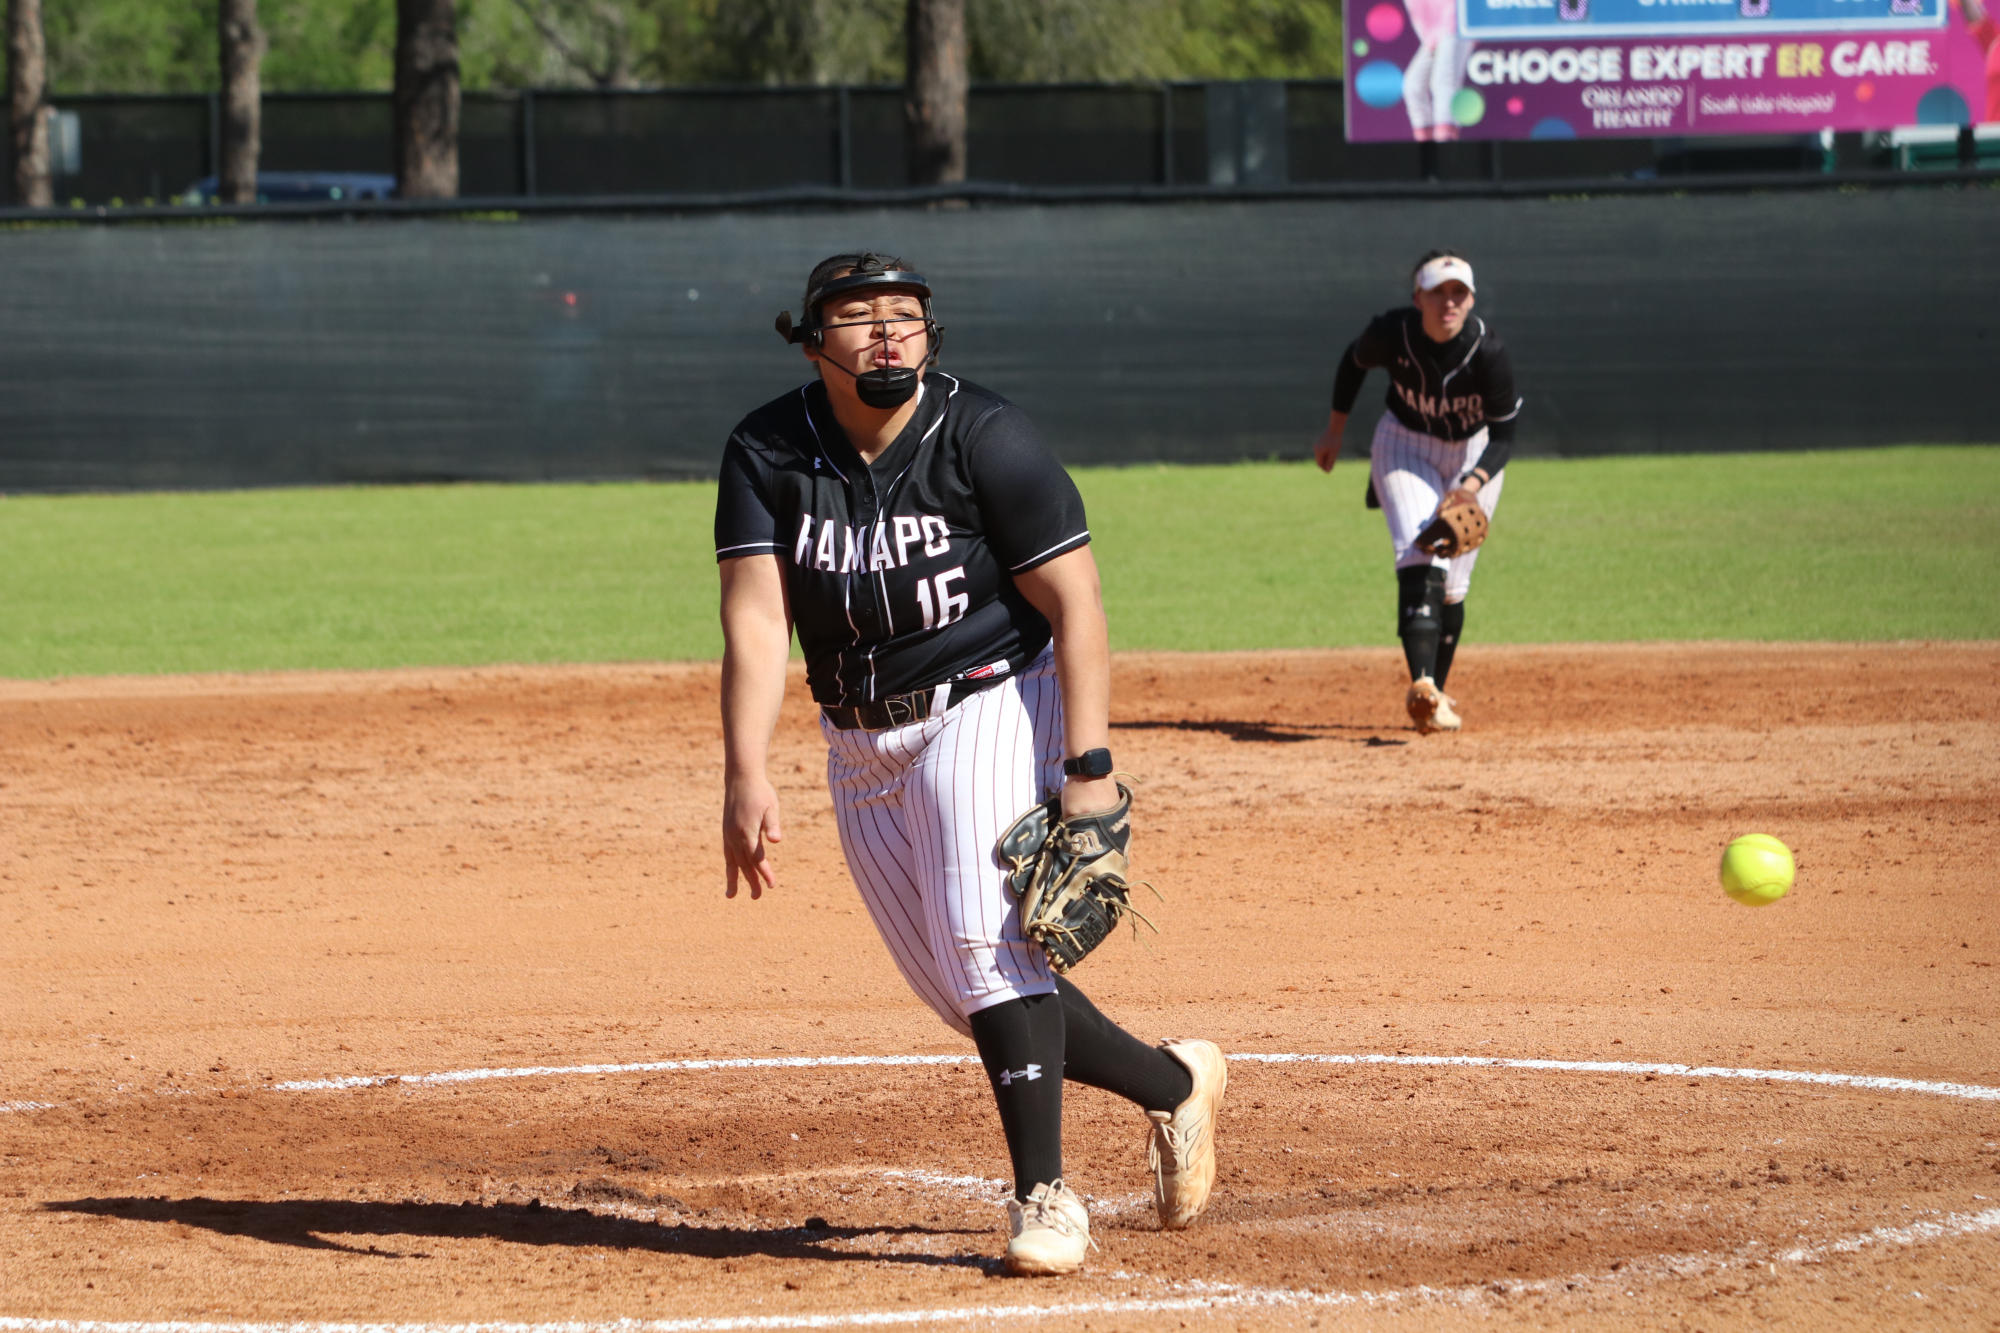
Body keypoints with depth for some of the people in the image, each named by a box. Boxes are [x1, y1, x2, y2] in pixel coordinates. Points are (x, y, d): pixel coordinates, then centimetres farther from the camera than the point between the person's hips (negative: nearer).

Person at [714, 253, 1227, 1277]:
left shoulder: (984, 438, -14)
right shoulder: (767, 454, -5)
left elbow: (1075, 604, -14)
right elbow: (755, 618, -14)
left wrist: (1090, 767, -23)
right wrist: (745, 776, -27)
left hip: (987, 708, -5)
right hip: (860, 748, 5)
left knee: (984, 944, -21)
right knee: (958, 991, 7)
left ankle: (1044, 1194, -17)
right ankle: (1173, 1085, 25)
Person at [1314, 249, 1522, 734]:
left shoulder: (1488, 351, -28)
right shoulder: (1391, 334, -25)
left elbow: (1503, 435, -21)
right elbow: (1353, 361, 0)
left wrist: (1475, 483, -37)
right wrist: (1335, 430, 7)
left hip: (1473, 454, 1)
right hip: (1405, 446, -1)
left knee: (1452, 585, 5)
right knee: (1420, 556, -24)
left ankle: (1436, 696, 25)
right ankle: (1422, 686, -39)